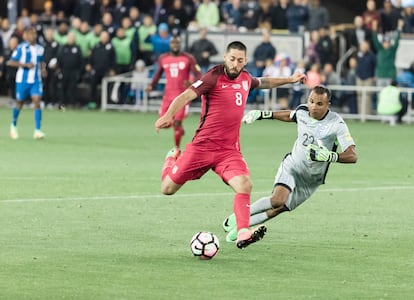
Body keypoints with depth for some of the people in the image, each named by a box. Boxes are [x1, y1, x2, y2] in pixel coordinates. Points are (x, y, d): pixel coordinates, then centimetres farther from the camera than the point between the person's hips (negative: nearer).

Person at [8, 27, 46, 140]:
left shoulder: (40, 49, 6)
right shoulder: (21, 48, -9)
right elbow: (10, 62, -12)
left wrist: (43, 68, 4)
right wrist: (25, 64, -21)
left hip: (36, 80, 3)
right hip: (22, 80, -3)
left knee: (37, 102, -12)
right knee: (19, 102, 10)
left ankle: (37, 130, -14)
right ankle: (14, 125, 36)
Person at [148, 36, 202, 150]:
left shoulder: (188, 58, -6)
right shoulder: (163, 59, 5)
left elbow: (198, 75, -6)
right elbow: (158, 73, 20)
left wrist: (192, 83, -28)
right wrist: (152, 85, 4)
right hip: (168, 95, 4)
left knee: (177, 122, -13)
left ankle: (177, 148, 4)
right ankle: (179, 127, 32)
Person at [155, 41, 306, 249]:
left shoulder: (245, 78, 8)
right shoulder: (214, 77, -13)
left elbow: (262, 83, 33)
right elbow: (186, 95, -25)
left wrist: (290, 80, 39)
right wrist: (168, 116, -41)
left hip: (229, 150, 4)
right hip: (202, 146, -4)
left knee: (244, 185, -23)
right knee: (168, 189, 4)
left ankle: (243, 234, -23)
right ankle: (172, 160, 38)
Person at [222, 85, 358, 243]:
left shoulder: (336, 124, -23)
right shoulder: (302, 111, -9)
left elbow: (352, 156, -28)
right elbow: (290, 116, 19)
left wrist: (329, 156, -45)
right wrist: (262, 114, 20)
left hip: (311, 180, -1)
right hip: (292, 166, 1)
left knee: (277, 210, -1)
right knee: (278, 199, -27)